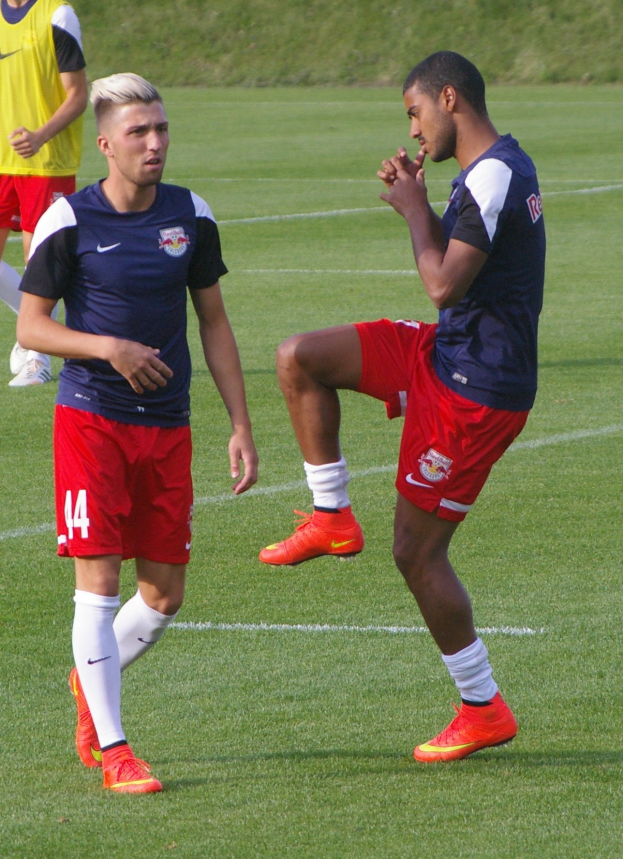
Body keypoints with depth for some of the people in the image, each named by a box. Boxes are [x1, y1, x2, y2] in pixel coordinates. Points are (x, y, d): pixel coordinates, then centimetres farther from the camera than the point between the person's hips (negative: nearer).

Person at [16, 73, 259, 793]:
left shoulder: (191, 216, 4)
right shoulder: (69, 222, -8)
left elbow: (213, 321, 12)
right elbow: (30, 327, -3)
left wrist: (241, 427, 8)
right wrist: (108, 347, -19)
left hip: (167, 425, 4)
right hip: (91, 419, -4)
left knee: (165, 593, 7)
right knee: (98, 582, -8)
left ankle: (91, 681, 35)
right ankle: (112, 748, -2)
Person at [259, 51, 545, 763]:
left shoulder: (494, 178, -23)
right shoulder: (496, 168, 10)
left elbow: (444, 283, -26)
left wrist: (415, 210, -12)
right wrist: (417, 203, 6)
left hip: (473, 391, -10)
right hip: (446, 352, 10)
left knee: (418, 552, -2)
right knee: (298, 359, 5)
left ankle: (484, 710, 9)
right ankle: (332, 518, 12)